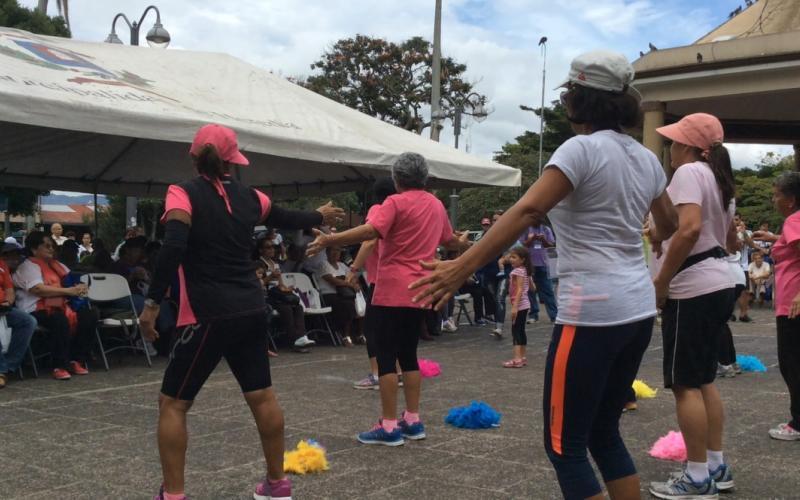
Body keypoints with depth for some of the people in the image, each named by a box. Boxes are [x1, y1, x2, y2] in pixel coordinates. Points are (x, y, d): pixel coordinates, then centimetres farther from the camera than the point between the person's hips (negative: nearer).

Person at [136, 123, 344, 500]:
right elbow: (288, 219, 25)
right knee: (261, 395, 16)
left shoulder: (183, 193, -7)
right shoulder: (248, 196, 8)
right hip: (251, 311, 5)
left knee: (172, 403, 6)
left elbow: (173, 249, -22)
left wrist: (152, 303, -17)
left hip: (209, 316, -5)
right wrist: (320, 216, 45)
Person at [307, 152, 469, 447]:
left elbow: (370, 231, -26)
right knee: (409, 355, 15)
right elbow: (449, 240, 30)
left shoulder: (397, 202, -10)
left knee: (386, 357, -2)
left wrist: (329, 240, -29)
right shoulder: (436, 205, 13)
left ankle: (389, 427, -2)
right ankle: (413, 421, 17)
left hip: (393, 292, -7)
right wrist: (462, 243, 53)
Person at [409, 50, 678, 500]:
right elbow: (669, 224, 27)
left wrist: (464, 266, -27)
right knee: (604, 433, 20)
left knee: (564, 445, 3)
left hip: (593, 312, -8)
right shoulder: (645, 157, 12)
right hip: (638, 309, 8)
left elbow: (528, 211, -24)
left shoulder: (582, 149, -11)